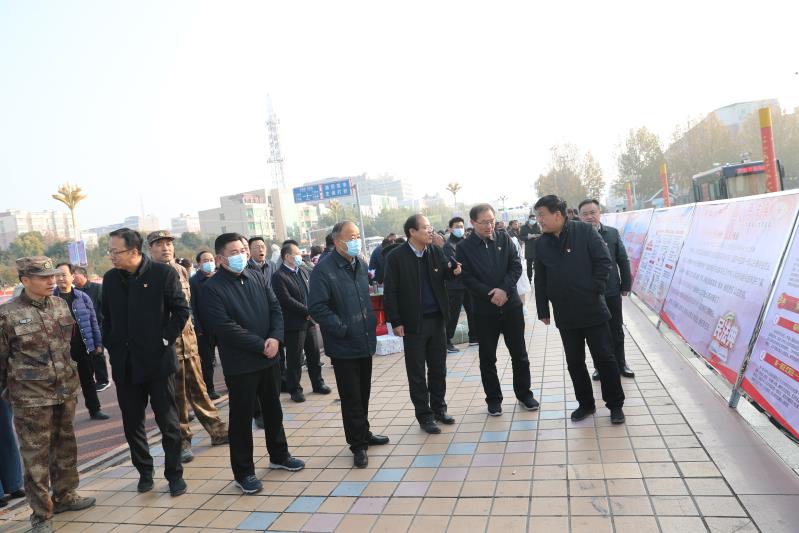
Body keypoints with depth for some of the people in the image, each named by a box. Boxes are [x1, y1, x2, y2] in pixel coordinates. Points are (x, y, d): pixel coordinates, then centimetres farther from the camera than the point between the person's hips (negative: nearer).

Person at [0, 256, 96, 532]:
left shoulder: (60, 305, 5)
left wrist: (74, 376, 20)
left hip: (66, 391, 5)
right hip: (30, 397, -5)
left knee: (65, 446, 16)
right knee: (36, 455, 4)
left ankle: (64, 495, 34)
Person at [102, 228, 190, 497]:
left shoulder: (164, 273, -8)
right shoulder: (110, 278, 5)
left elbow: (181, 310, -5)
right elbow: (107, 317, 14)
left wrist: (166, 339, -10)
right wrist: (111, 347, 6)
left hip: (158, 361, -4)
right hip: (124, 364, 4)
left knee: (168, 422, 5)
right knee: (132, 423, 13)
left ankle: (174, 474, 19)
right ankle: (144, 471, 30)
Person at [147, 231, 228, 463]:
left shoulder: (180, 270, 9)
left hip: (187, 337, 5)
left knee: (198, 387, 14)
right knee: (175, 393, 5)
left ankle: (216, 430, 23)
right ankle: (182, 441, 18)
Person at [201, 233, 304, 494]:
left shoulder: (257, 277, 6)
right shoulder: (212, 288, -13)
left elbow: (275, 308, 4)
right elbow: (225, 327, -20)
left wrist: (275, 338, -14)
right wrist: (261, 345, -18)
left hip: (269, 358, 6)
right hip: (240, 364, -6)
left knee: (273, 409, 18)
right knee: (242, 417, 6)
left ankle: (279, 455, 37)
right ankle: (243, 472, 20)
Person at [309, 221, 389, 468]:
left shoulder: (361, 265, 8)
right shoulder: (323, 270, -15)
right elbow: (317, 307, -20)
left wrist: (372, 323, 11)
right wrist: (343, 329, -18)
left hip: (365, 342, 7)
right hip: (344, 346, -7)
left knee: (364, 392, 19)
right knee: (351, 396, 4)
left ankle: (364, 433, 36)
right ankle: (357, 444, 19)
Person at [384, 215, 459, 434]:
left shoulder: (436, 252, 3)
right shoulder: (396, 257, -10)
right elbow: (390, 292, -9)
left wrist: (453, 270, -12)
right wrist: (396, 322, -12)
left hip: (437, 319, 5)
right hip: (413, 323, -4)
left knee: (438, 368, 15)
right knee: (417, 373, 7)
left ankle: (439, 408, 31)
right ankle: (424, 416, 19)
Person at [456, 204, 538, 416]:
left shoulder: (504, 238, 1)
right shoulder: (464, 248, -5)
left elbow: (516, 266, -2)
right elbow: (467, 279, -10)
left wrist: (504, 290, -16)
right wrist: (491, 295, -18)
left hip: (511, 305, 2)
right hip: (484, 310, -2)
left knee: (519, 353, 10)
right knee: (488, 358, 8)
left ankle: (524, 393, 27)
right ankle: (493, 399, 23)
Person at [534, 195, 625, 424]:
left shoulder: (585, 231, -8)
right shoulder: (542, 243, 4)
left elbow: (604, 261, -7)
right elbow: (540, 280, 9)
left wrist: (596, 290, -11)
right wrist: (543, 310, 8)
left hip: (592, 310, -4)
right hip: (565, 315, 4)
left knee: (604, 358, 5)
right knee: (574, 362, 11)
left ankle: (615, 404, 21)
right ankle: (586, 403, 28)